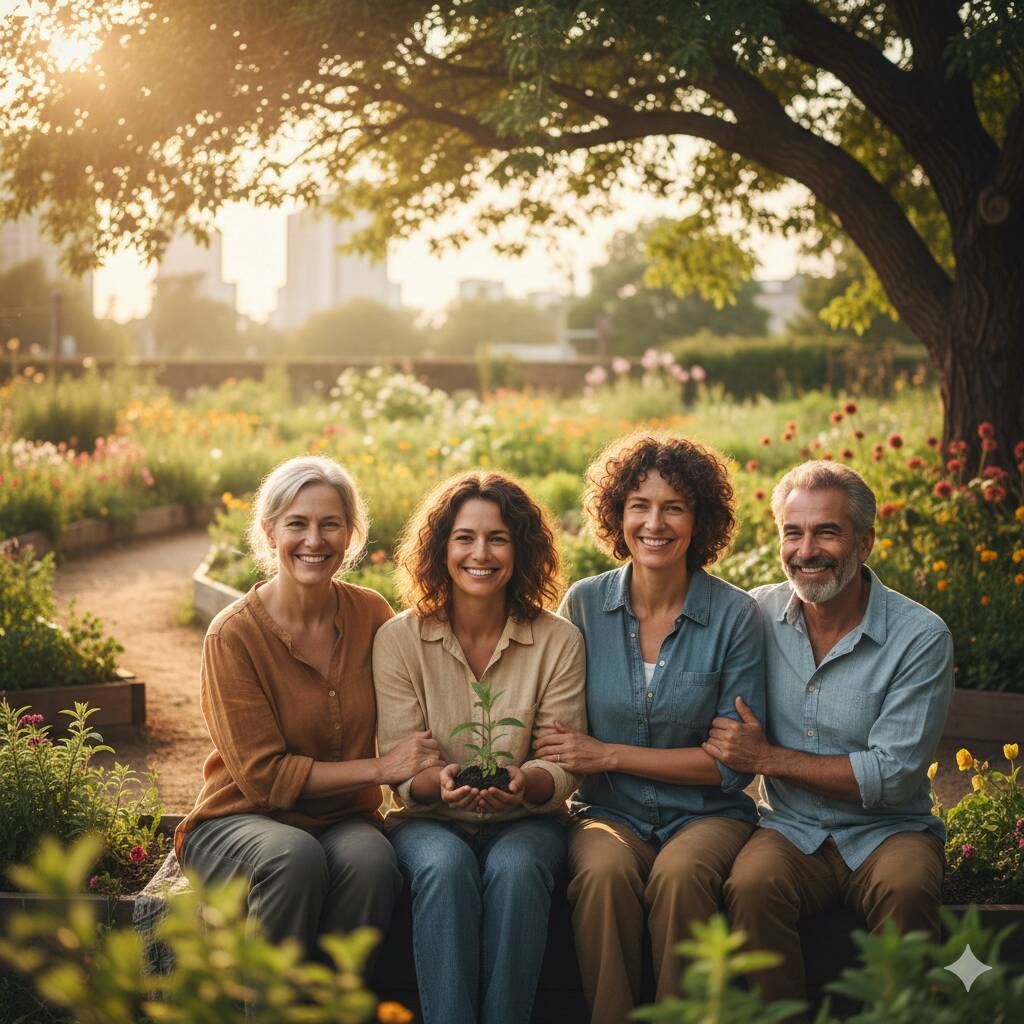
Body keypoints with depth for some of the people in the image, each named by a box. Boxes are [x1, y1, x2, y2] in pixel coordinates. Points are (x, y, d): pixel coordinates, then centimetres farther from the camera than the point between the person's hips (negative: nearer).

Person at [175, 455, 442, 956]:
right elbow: (264, 775, -13)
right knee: (295, 857, -36)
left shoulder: (372, 614, 1)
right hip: (241, 819, -3)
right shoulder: (233, 634, -11)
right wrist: (381, 767, -18)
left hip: (343, 820, 3)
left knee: (371, 859, -32)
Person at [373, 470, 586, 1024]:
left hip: (524, 820, 0)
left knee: (516, 867, -33)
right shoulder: (398, 640, -2)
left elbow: (563, 765, -3)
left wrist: (527, 783, -26)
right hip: (430, 821, 0)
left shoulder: (559, 642, -1)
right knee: (446, 865, -34)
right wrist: (437, 782, -27)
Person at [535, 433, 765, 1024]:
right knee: (603, 873, -32)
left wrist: (610, 755, -12)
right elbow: (562, 732, 11)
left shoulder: (736, 616, -6)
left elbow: (736, 761, -7)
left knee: (679, 876, -34)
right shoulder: (584, 605, 1)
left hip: (706, 814, -1)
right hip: (610, 812, 2)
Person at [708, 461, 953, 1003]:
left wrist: (766, 757, -13)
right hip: (792, 831, 2)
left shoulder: (921, 637, -8)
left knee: (906, 889, -35)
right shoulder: (757, 614, 3)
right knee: (753, 885, -31)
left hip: (887, 831, -2)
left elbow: (894, 776, -13)